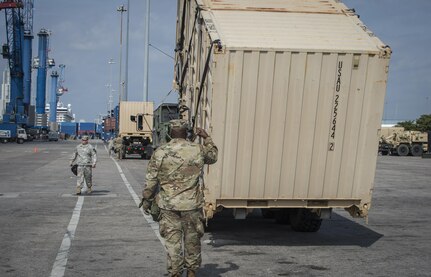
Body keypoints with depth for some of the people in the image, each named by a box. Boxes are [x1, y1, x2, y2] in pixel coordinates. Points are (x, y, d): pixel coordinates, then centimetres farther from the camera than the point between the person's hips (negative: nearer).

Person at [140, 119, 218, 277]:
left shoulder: (160, 152, -6)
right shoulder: (198, 150, -3)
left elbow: (151, 180, -3)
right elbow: (213, 156, 19)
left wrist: (146, 200, 9)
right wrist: (207, 138, 27)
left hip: (169, 205, -1)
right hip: (192, 204, 1)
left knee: (172, 240, 9)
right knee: (192, 240, 16)